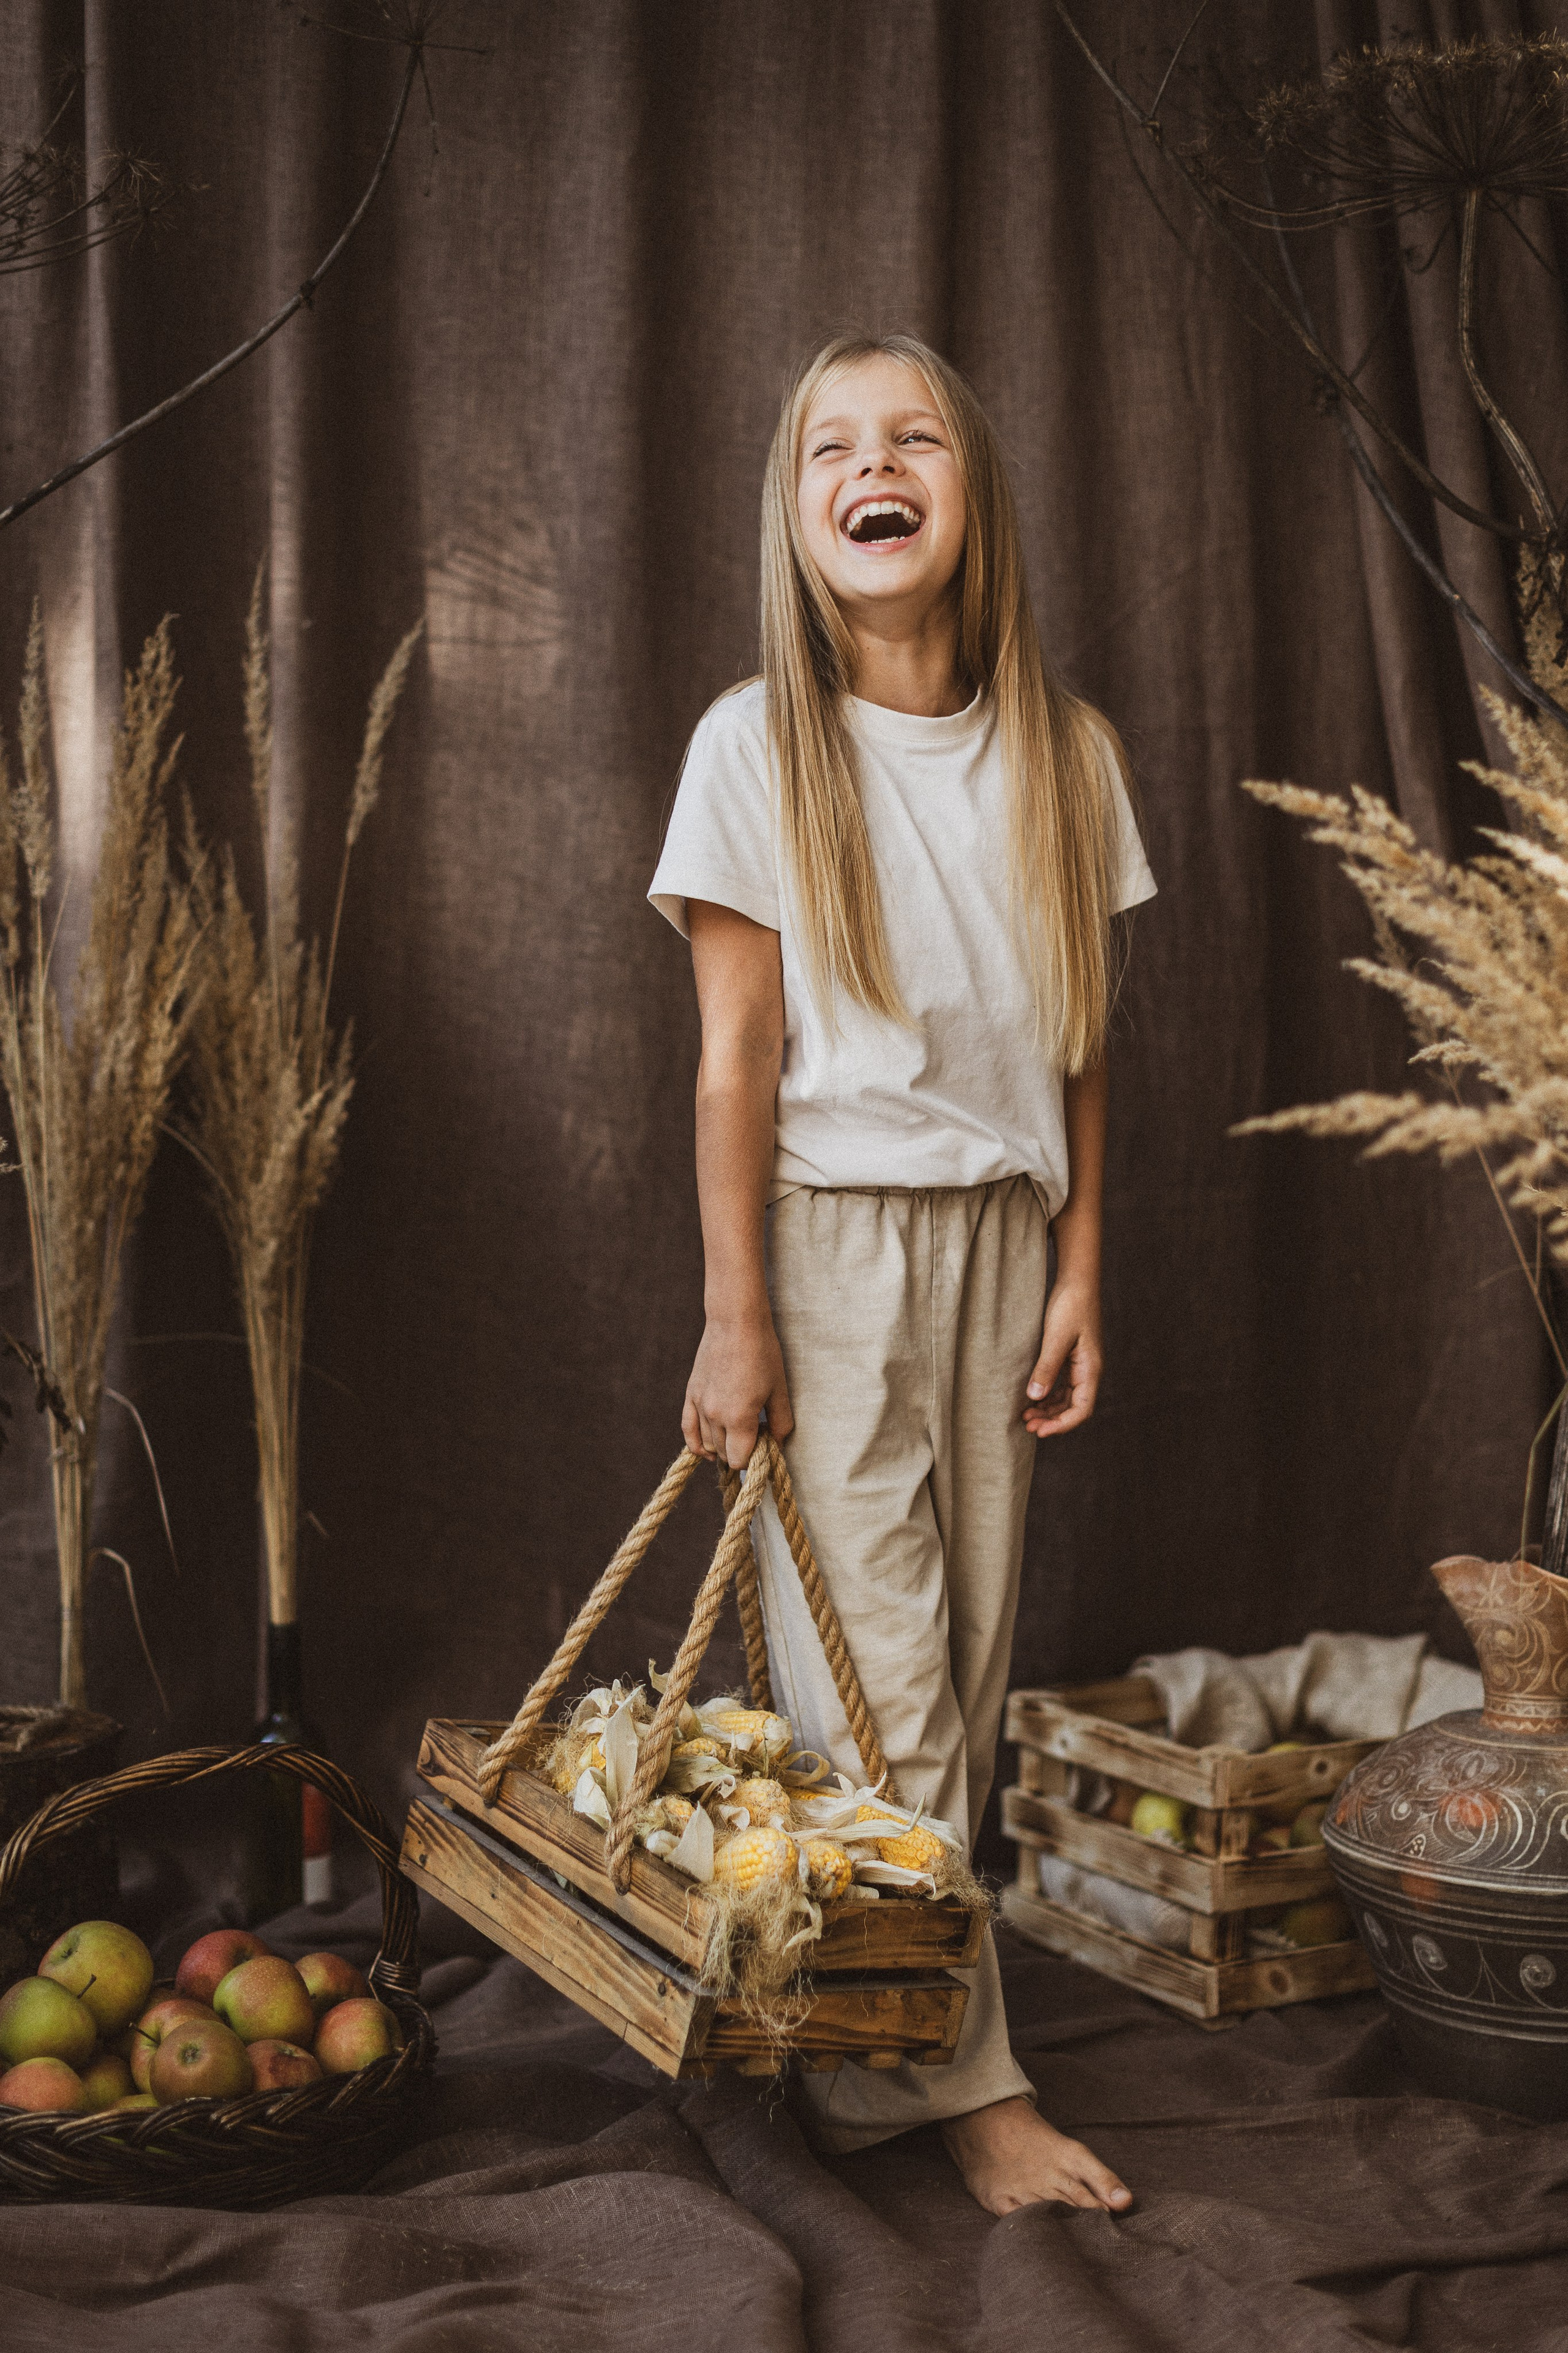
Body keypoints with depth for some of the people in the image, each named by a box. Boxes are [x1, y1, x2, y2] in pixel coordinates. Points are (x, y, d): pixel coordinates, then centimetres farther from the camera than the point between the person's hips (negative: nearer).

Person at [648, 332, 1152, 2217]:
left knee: (967, 1657, 7)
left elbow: (1076, 1048, 8)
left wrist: (1077, 1276, 4)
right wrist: (734, 1321, -9)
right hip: (833, 1230, -4)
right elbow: (734, 1058, -7)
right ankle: (953, 2077, 10)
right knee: (873, 1669, -3)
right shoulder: (757, 747, -4)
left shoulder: (1063, 752, 5)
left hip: (1000, 1233, 4)